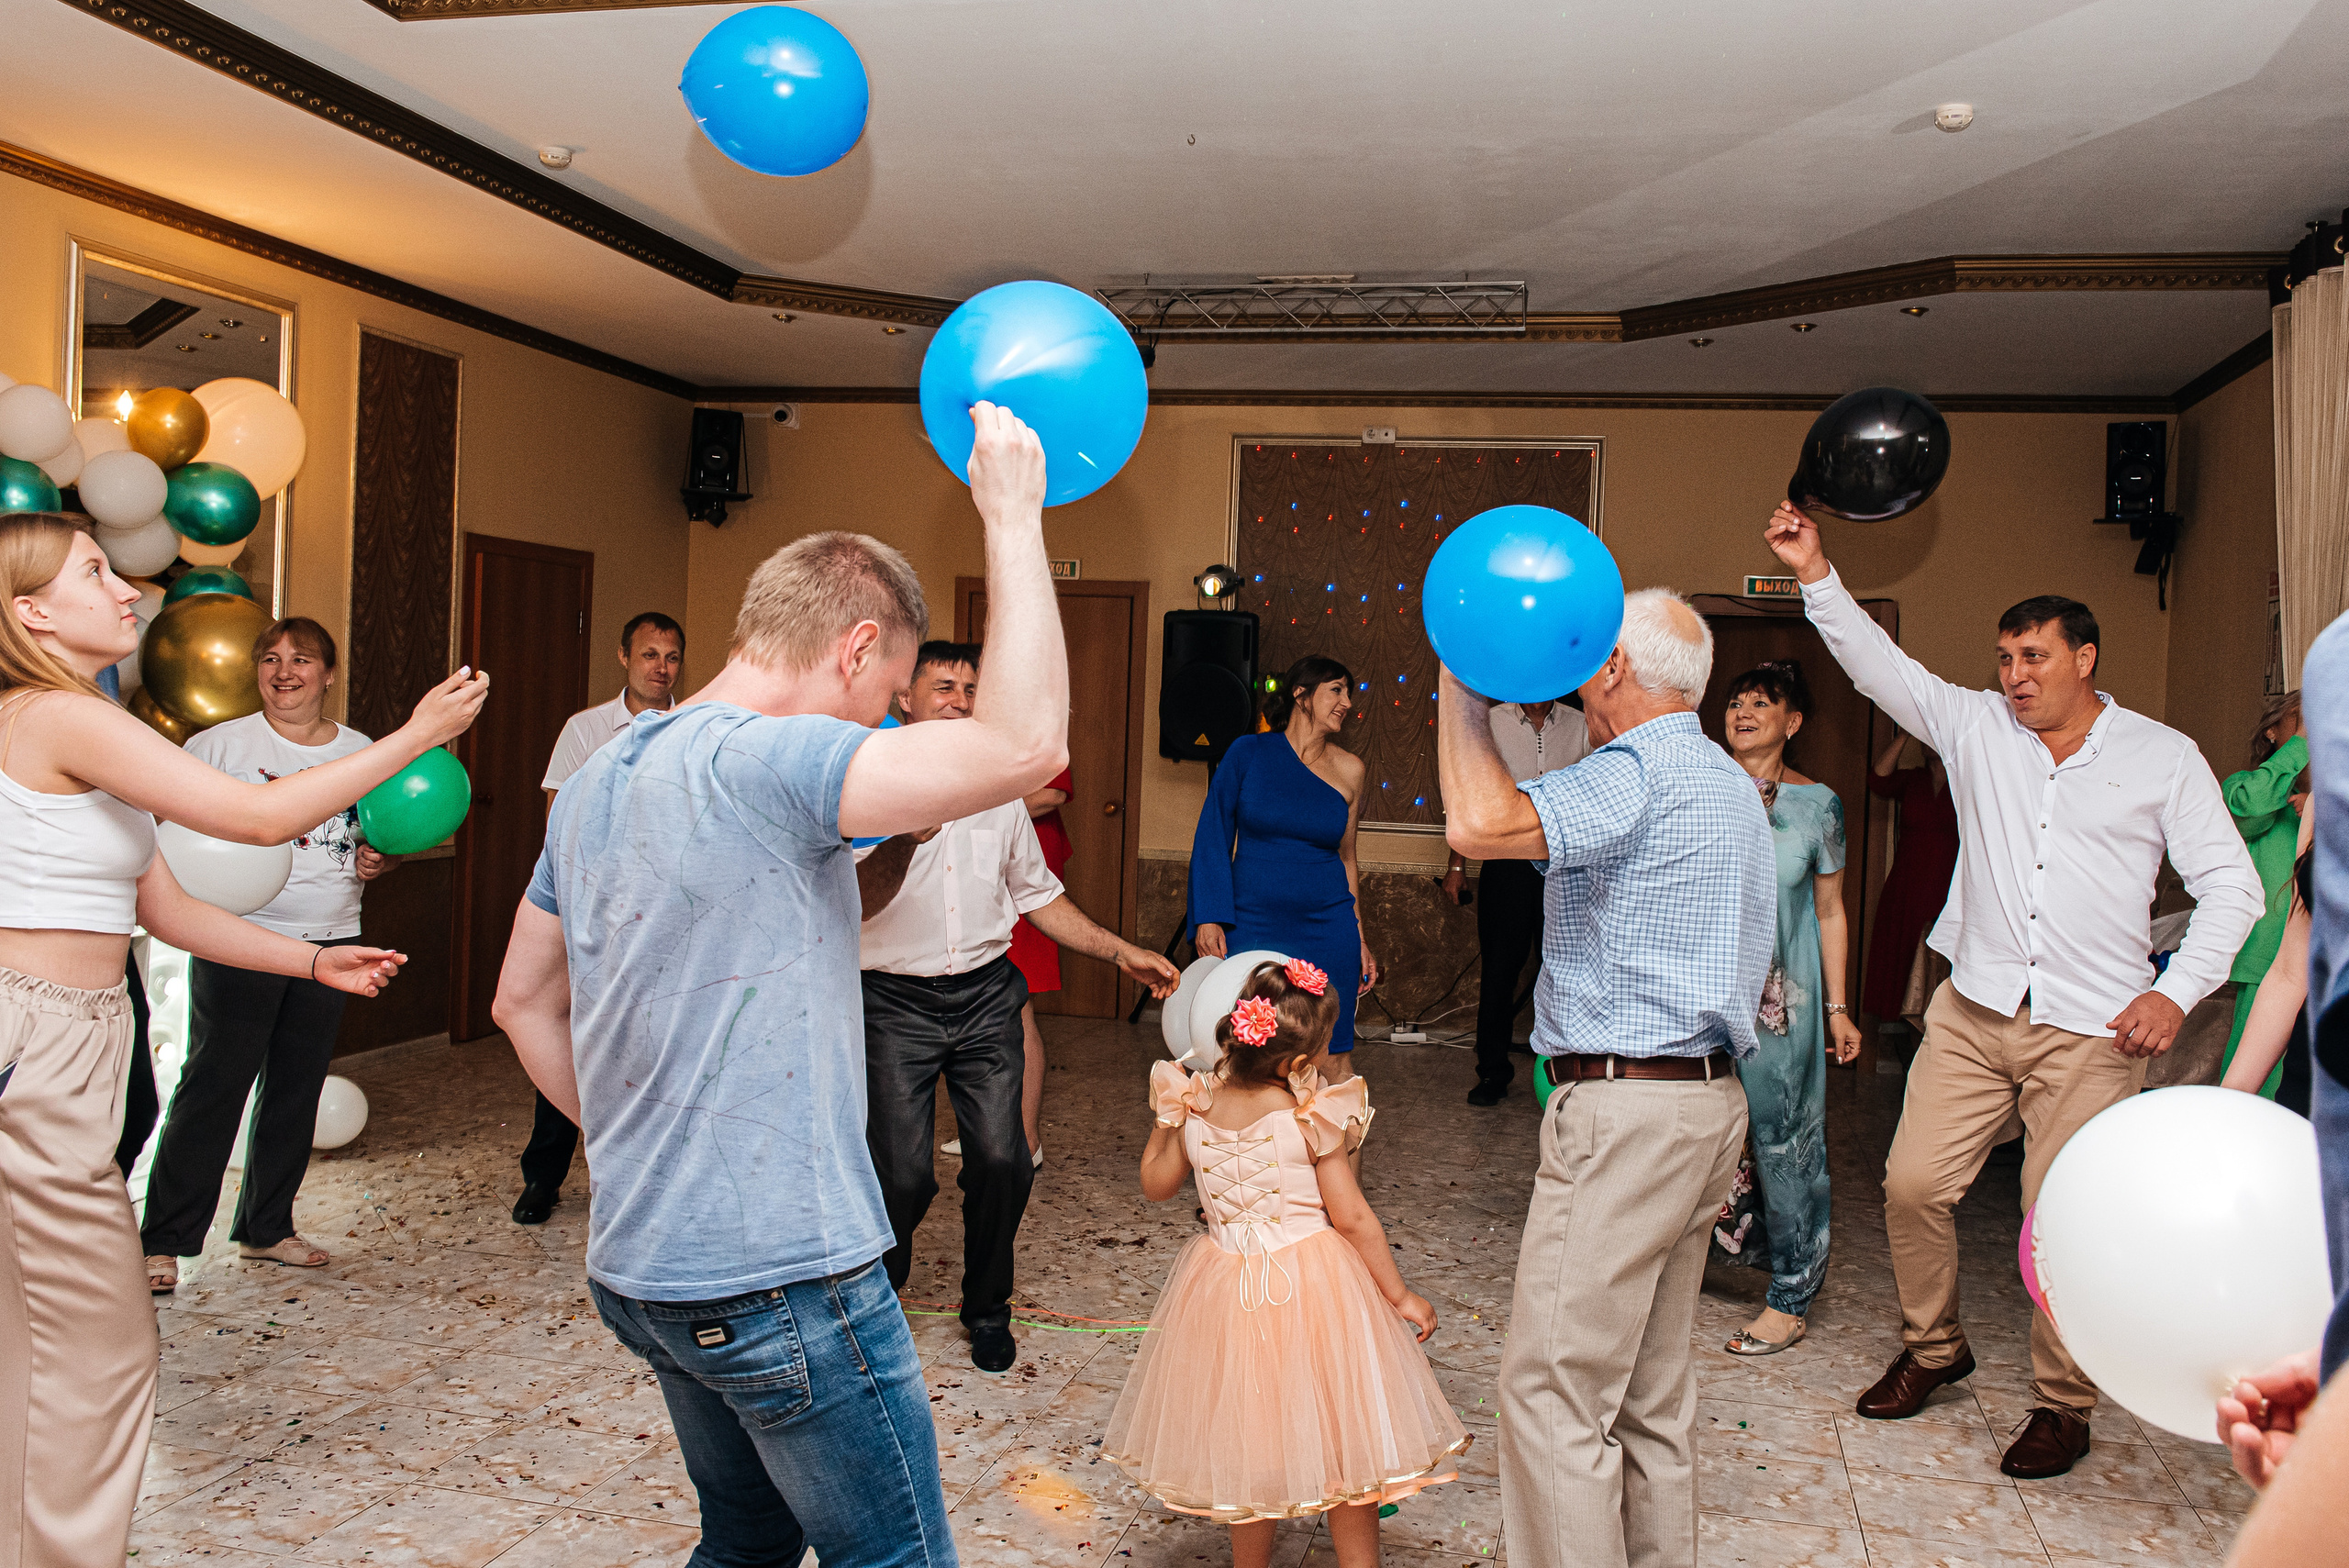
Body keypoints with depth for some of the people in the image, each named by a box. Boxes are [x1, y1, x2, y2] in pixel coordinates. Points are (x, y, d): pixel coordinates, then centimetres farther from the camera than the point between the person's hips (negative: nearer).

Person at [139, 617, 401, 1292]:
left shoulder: (364, 752, 10)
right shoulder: (221, 744, -1)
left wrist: (377, 862, -1)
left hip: (330, 940, 4)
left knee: (298, 1086, 11)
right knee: (214, 1084, -6)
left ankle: (266, 1227, 25)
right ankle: (164, 1241, 5)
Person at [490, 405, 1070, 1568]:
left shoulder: (599, 779, 10)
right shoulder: (765, 762, -19)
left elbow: (522, 1003, 19)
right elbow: (1025, 744, -29)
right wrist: (1012, 519, -19)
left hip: (638, 1266, 9)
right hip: (780, 1276, -9)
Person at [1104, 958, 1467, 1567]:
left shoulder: (1194, 1107, -7)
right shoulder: (1309, 1118, -19)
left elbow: (1155, 1185, 8)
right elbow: (1353, 1219, -13)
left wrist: (1163, 1116, 20)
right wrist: (1399, 1296, -3)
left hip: (1226, 1291, 4)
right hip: (1311, 1287, -4)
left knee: (1247, 1440, 21)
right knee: (1344, 1440, 13)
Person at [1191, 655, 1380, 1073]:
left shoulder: (1349, 770, 7)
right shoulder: (1248, 753, -1)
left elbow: (1346, 859, 14)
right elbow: (1213, 838, -1)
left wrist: (1359, 938, 13)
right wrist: (1209, 918, -10)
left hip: (1328, 928, 2)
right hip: (1253, 925, -2)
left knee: (1334, 1059, 2)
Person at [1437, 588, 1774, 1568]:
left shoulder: (1638, 773, -14)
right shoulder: (1730, 783, 19)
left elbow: (1481, 824, -29)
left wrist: (1461, 696, -14)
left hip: (1627, 1109, -10)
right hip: (1707, 1097, 10)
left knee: (1553, 1389, -5)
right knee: (1651, 1390, 16)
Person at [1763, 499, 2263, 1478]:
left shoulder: (2164, 759, 3)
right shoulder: (1974, 726, 7)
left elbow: (2230, 884, 4)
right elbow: (1877, 663, 0)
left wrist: (2177, 990, -9)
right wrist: (1816, 574, -11)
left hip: (2091, 1034, -2)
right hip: (1973, 1012, 3)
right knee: (1913, 1185, 1)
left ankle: (2063, 1404, 19)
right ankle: (1933, 1348, 25)